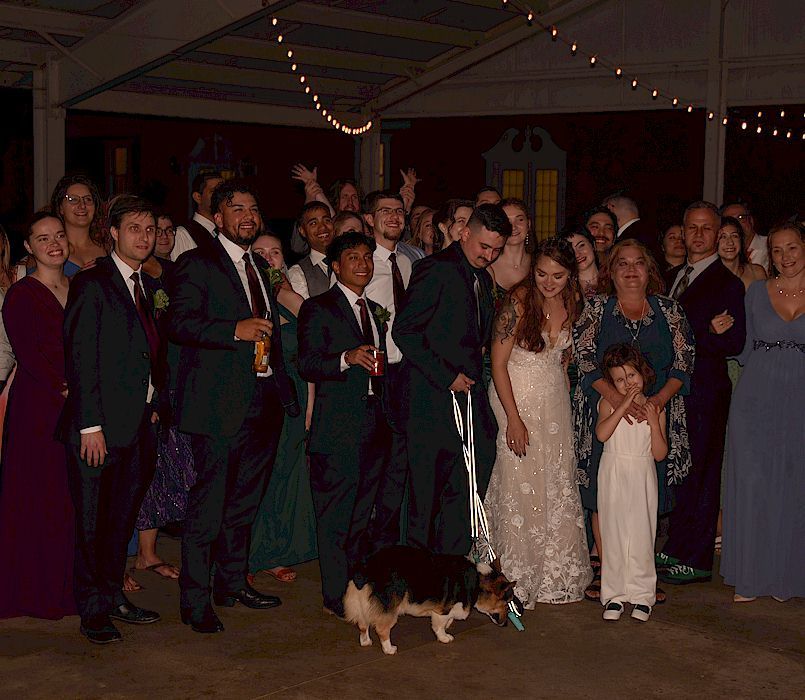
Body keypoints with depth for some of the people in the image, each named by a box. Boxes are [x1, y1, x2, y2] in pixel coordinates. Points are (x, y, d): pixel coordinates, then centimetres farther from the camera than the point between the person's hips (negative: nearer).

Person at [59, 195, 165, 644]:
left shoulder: (146, 288, 15)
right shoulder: (92, 284, -8)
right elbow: (81, 359, -13)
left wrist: (153, 406, 8)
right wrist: (90, 426, -17)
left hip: (140, 424, 7)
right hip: (100, 426, -7)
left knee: (123, 517, 15)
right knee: (92, 521, 2)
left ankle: (113, 596, 27)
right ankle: (92, 611, 12)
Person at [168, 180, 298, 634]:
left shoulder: (259, 268, 19)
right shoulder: (198, 264, -5)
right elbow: (178, 324, -15)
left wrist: (283, 388, 21)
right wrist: (236, 330, -23)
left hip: (263, 401, 8)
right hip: (219, 403, -8)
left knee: (245, 499, 16)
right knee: (208, 503, -4)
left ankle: (232, 583, 29)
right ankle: (195, 601, 4)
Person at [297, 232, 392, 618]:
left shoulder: (374, 309, 19)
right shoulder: (318, 308, -3)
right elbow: (306, 365, -12)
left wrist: (387, 416, 19)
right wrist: (346, 359, -27)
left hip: (375, 425, 7)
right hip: (337, 426, -7)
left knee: (362, 512, 12)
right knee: (335, 515, -3)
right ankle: (336, 596, 2)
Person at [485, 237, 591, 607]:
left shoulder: (571, 302, 1)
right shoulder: (518, 301, -16)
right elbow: (498, 363, -15)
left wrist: (566, 404, 8)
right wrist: (514, 419, -17)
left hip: (555, 400, 6)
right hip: (517, 398, -5)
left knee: (558, 484, 9)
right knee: (520, 483, -3)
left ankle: (554, 573, 23)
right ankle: (516, 576, 10)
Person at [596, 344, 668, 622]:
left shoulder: (654, 408, 5)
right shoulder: (609, 404, 0)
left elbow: (660, 454, 1)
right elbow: (602, 434, -20)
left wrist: (654, 422, -10)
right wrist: (624, 405, -21)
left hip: (643, 476, 1)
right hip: (614, 475, -1)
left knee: (641, 535, -2)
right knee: (614, 534, 1)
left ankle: (642, 594, 8)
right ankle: (614, 594, 9)